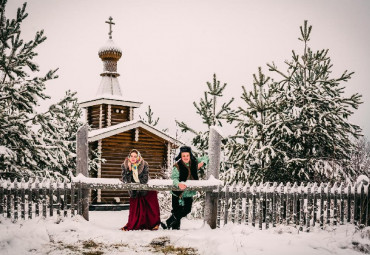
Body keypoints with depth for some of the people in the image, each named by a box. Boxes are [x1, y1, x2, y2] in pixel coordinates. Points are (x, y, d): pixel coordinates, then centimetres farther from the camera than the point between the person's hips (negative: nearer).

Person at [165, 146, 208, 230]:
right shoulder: (177, 166, -16)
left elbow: (205, 158, 13)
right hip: (178, 193, -6)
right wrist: (178, 184, -51)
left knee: (187, 210, 14)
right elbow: (174, 177, -29)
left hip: (189, 192, 6)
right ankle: (175, 227, 20)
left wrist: (202, 163, -9)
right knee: (177, 211, -1)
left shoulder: (194, 163, -1)